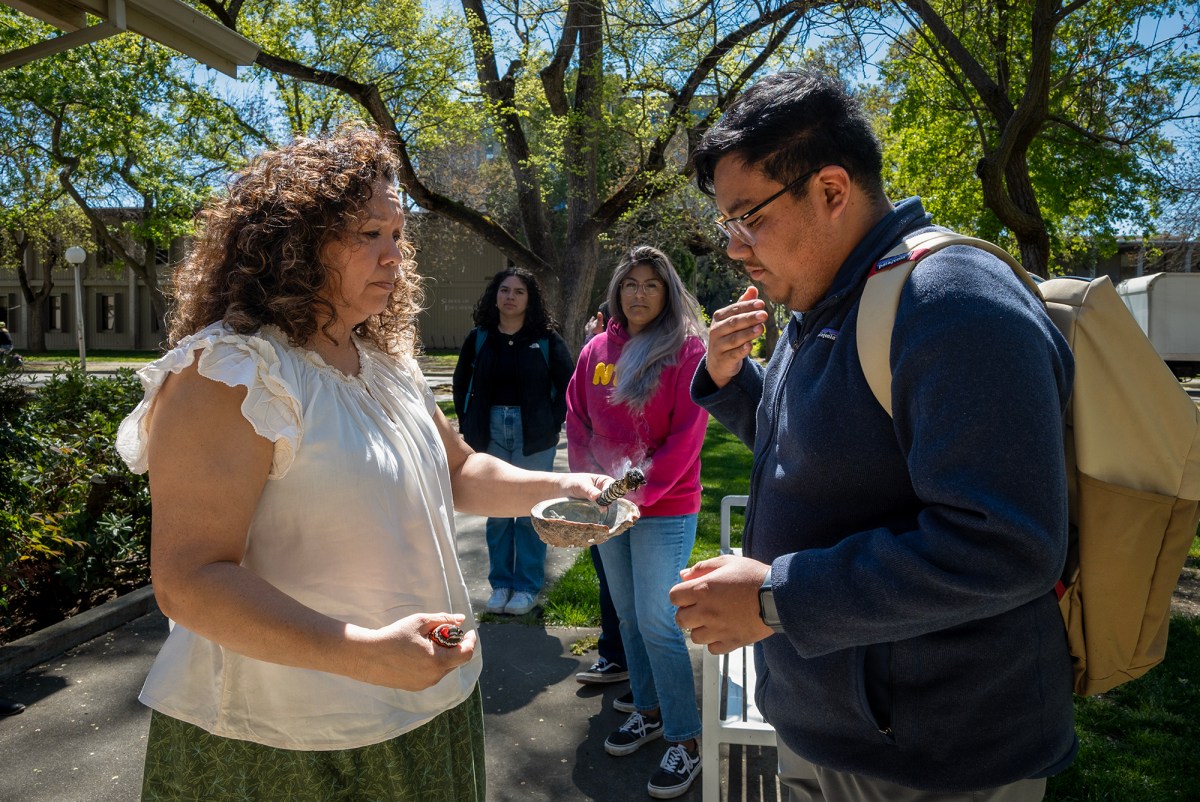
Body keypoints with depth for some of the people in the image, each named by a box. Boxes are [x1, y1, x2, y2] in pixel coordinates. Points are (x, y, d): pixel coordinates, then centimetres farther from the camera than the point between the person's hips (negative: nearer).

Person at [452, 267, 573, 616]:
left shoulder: (546, 339, -2)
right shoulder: (479, 338, 5)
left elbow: (568, 383, 0)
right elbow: (461, 381, 16)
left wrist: (553, 422, -7)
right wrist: (469, 423, 8)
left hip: (533, 435, -2)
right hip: (491, 432, 3)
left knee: (530, 511, 4)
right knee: (496, 512, 10)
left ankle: (527, 586, 18)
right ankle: (500, 583, 24)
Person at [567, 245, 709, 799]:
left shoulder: (687, 349, -9)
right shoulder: (597, 350, 6)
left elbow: (686, 436, -13)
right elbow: (577, 419, 9)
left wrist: (640, 491, -16)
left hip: (665, 509, -5)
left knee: (656, 622, -5)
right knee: (628, 615, 15)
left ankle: (686, 741, 11)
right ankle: (649, 711, 34)